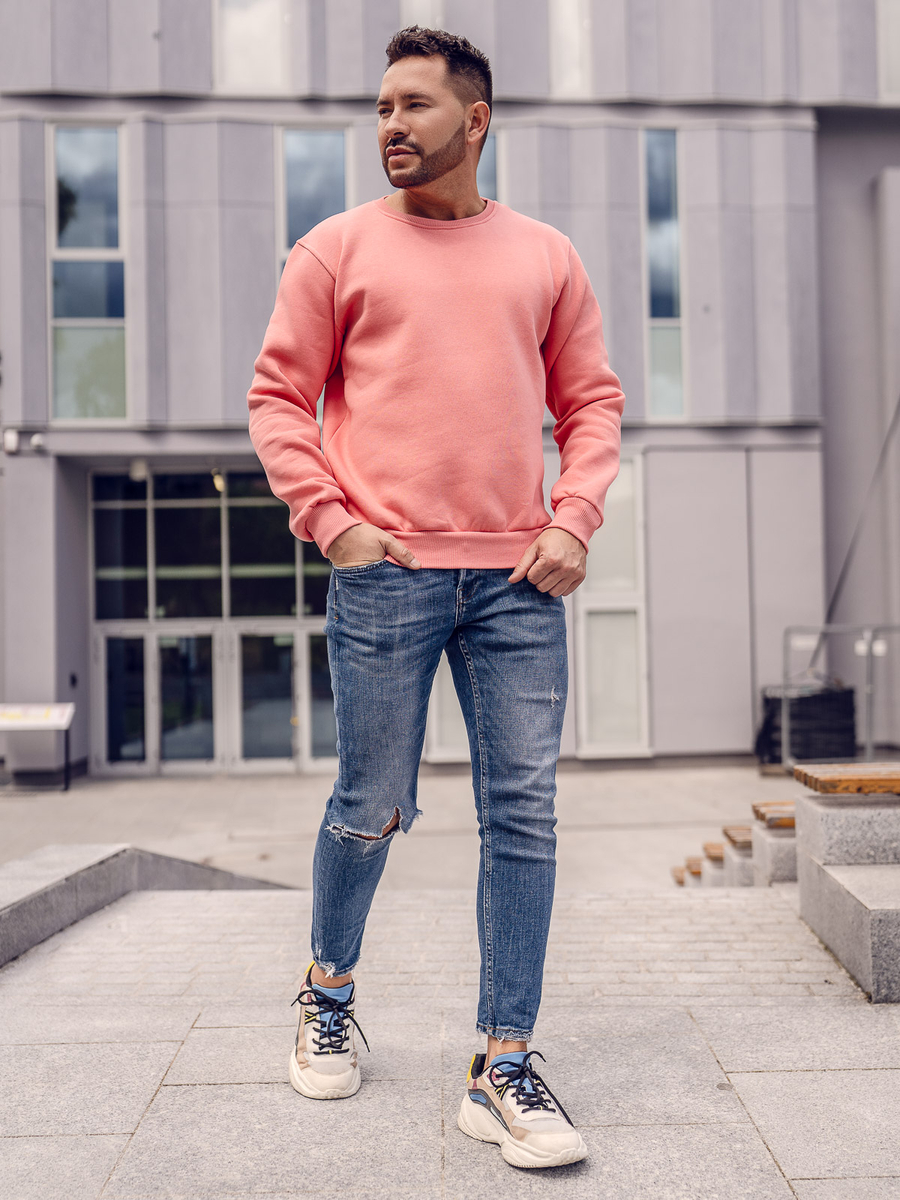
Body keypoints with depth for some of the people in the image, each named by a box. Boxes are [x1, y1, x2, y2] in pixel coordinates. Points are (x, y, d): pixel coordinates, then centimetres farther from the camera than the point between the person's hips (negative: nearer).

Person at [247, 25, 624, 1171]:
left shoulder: (546, 256, 14)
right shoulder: (338, 247, 8)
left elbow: (591, 400, 15)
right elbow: (279, 396, 6)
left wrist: (572, 521, 1)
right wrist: (329, 518, -6)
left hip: (518, 579, 2)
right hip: (385, 571, -2)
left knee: (524, 815, 0)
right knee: (370, 808, 6)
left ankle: (503, 1069, 11)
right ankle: (329, 992, 34)